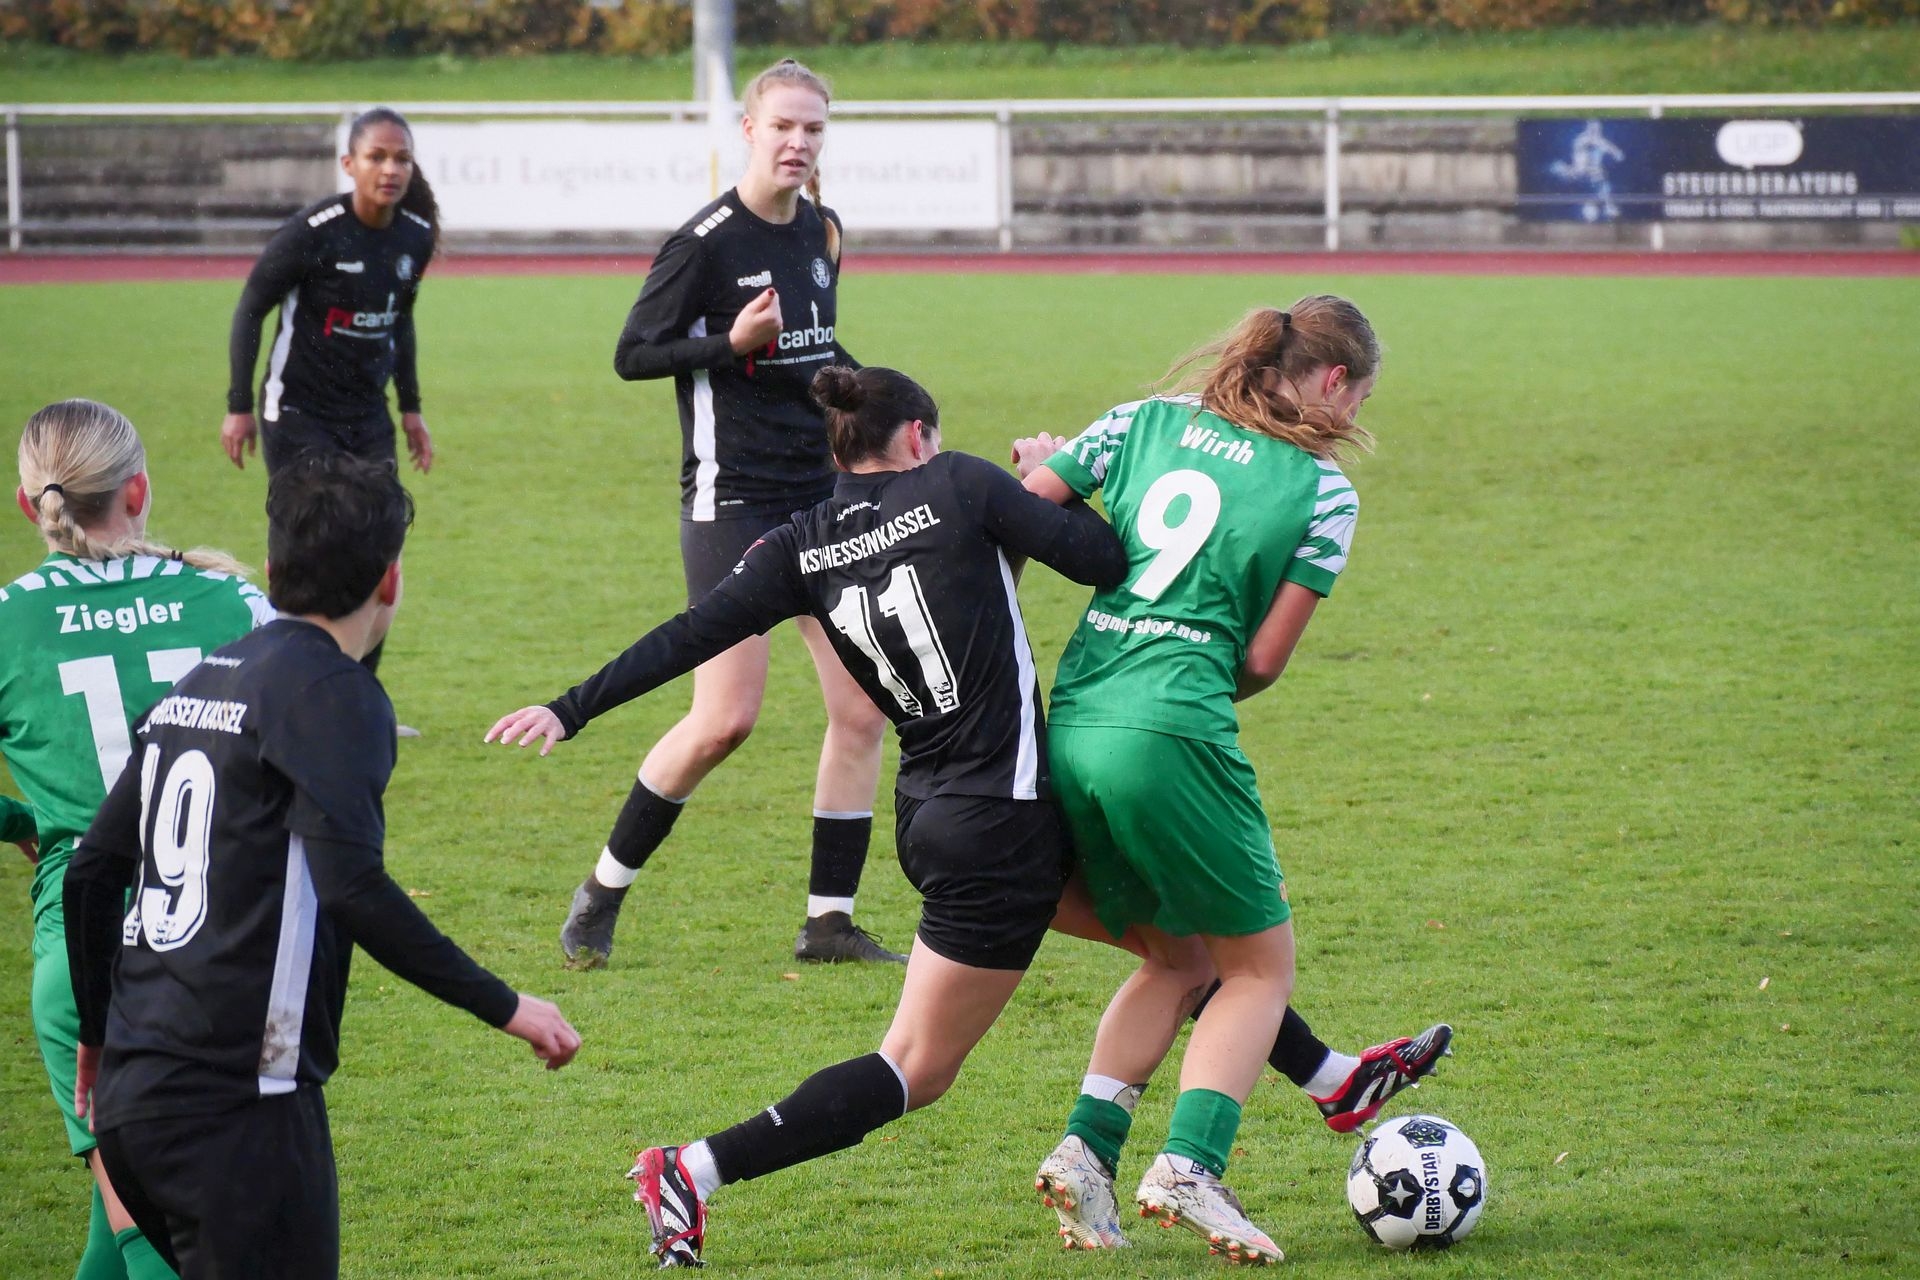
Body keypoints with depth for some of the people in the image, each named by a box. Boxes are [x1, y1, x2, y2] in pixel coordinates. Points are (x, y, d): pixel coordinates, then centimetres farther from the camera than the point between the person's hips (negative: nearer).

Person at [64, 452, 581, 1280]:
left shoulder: (195, 686, 16)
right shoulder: (333, 693, -8)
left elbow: (93, 870, 19)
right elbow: (351, 886, -21)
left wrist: (99, 1035, 31)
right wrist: (504, 1009, -16)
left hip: (129, 1094, 8)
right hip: (239, 1107, -8)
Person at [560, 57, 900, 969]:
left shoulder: (821, 232, 11)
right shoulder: (705, 242, -12)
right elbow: (632, 355, -10)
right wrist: (733, 344, -22)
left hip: (822, 494, 7)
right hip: (733, 499, -7)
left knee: (864, 705, 0)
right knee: (725, 721, -12)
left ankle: (829, 921, 9)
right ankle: (602, 893, 7)